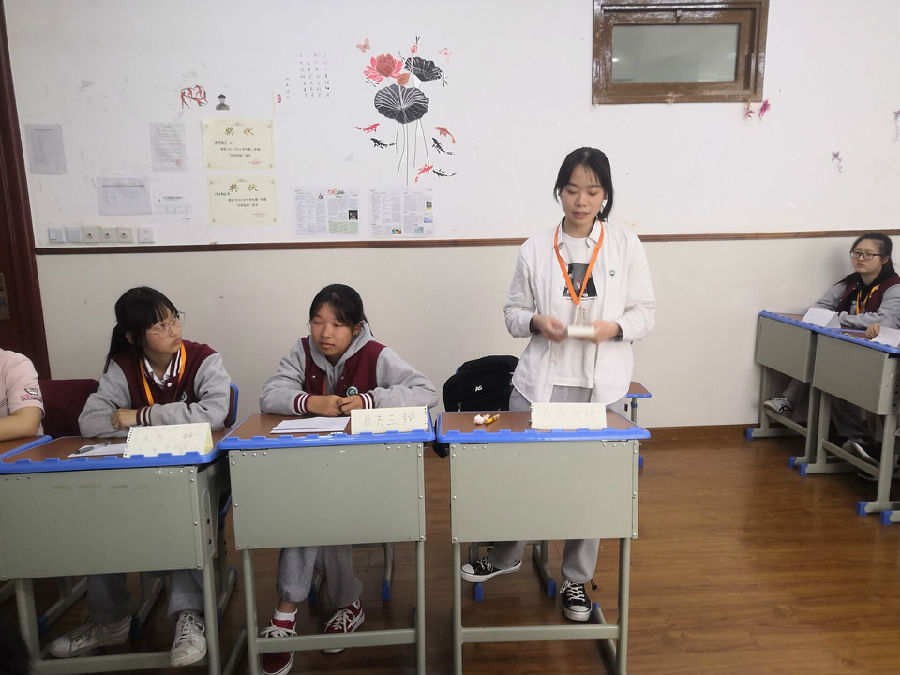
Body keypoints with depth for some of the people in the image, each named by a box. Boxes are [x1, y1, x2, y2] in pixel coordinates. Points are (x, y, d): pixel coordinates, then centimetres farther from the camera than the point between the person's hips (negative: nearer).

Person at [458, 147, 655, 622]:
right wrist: (536, 321, -14)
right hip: (541, 382, 1)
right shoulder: (536, 249, 4)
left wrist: (614, 327, -16)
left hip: (600, 386, 0)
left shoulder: (626, 246, 3)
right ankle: (505, 556, 34)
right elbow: (513, 312, 8)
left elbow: (645, 313, 4)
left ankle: (576, 579, 28)